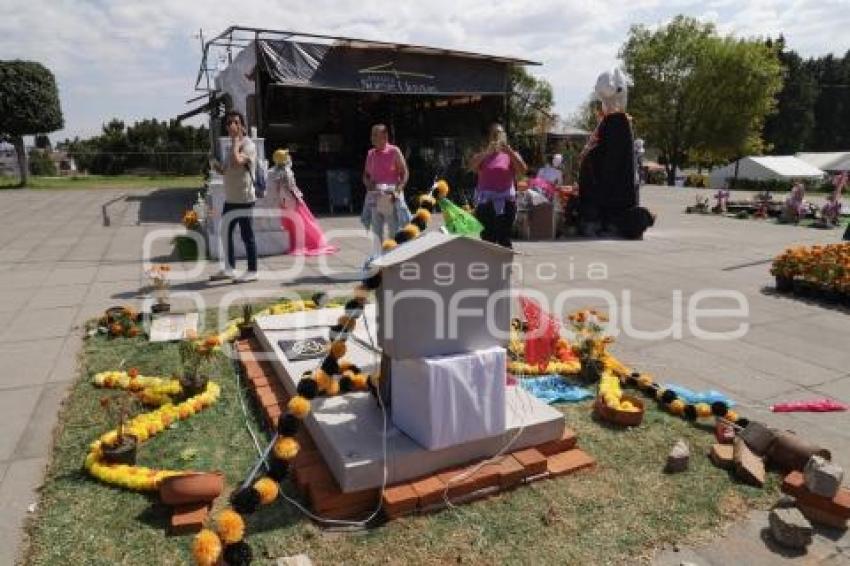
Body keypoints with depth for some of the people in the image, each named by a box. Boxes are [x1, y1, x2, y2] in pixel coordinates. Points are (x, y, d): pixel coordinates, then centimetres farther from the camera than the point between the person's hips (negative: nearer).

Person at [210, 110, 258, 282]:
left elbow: (236, 162, -30)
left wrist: (235, 140, -17)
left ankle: (252, 271, 8)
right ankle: (229, 269, 24)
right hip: (230, 198, 9)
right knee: (226, 233, 13)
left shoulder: (248, 145, -11)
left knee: (247, 235, -2)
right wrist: (218, 167, 4)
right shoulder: (232, 146, 16)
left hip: (244, 199, -9)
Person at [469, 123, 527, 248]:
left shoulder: (510, 155, 8)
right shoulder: (482, 155, 10)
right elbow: (472, 166, -11)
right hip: (485, 201, 1)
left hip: (506, 201, -1)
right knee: (487, 239, 1)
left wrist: (509, 151, -20)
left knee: (504, 239, -2)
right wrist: (487, 152, -24)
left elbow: (523, 170, -10)